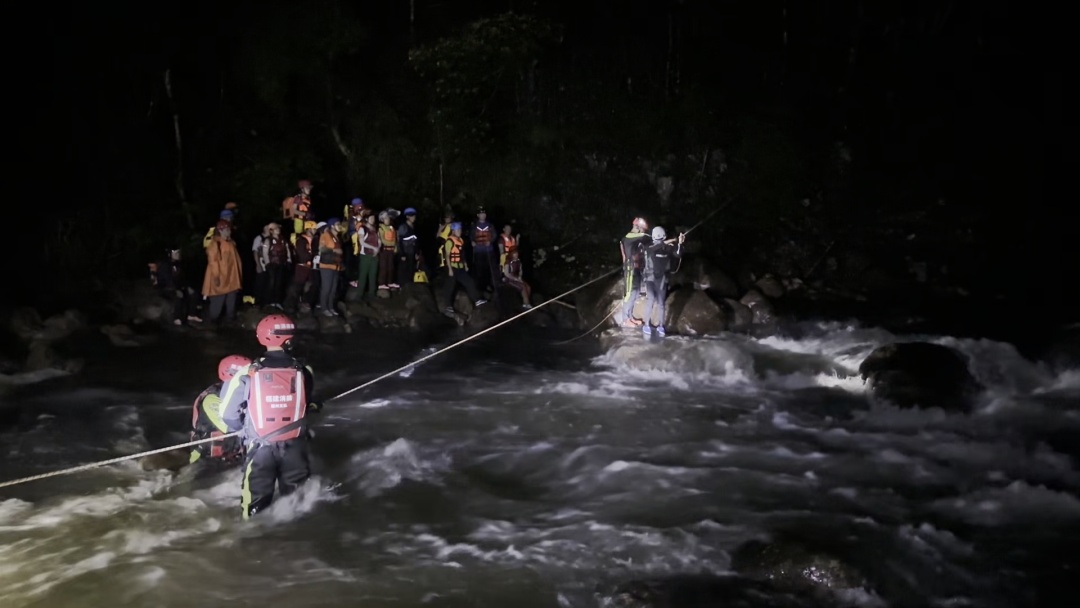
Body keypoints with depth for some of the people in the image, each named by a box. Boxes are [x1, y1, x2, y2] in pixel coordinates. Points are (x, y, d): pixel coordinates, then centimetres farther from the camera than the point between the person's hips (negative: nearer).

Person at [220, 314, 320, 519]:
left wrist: (242, 429, 16)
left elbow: (228, 414, -3)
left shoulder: (247, 374, -11)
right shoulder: (303, 372, -6)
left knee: (257, 509, 12)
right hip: (294, 447, 1)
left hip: (260, 447, -1)